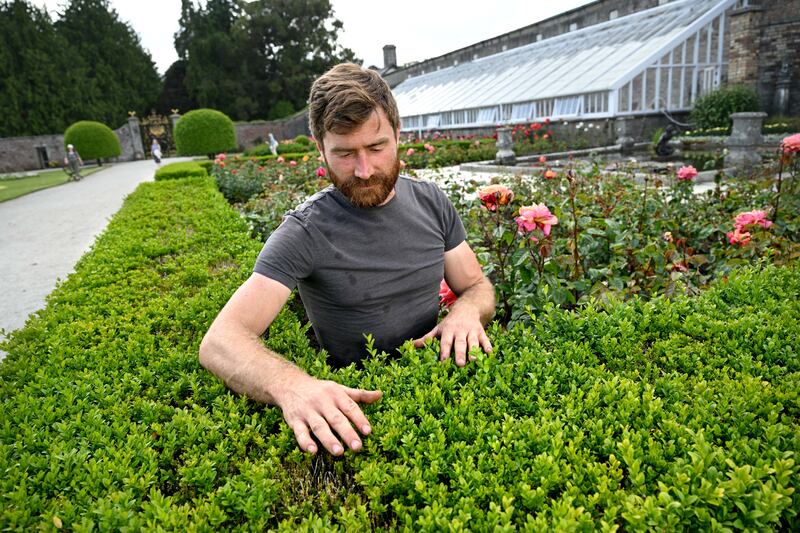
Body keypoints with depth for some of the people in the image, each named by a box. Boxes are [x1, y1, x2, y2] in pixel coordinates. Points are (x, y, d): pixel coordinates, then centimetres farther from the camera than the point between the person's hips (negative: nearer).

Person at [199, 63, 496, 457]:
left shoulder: (431, 203, 0)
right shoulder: (305, 232, -16)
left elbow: (478, 286, 9)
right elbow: (219, 342, -23)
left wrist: (467, 310, -17)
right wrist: (290, 384, -44)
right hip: (358, 403, -4)